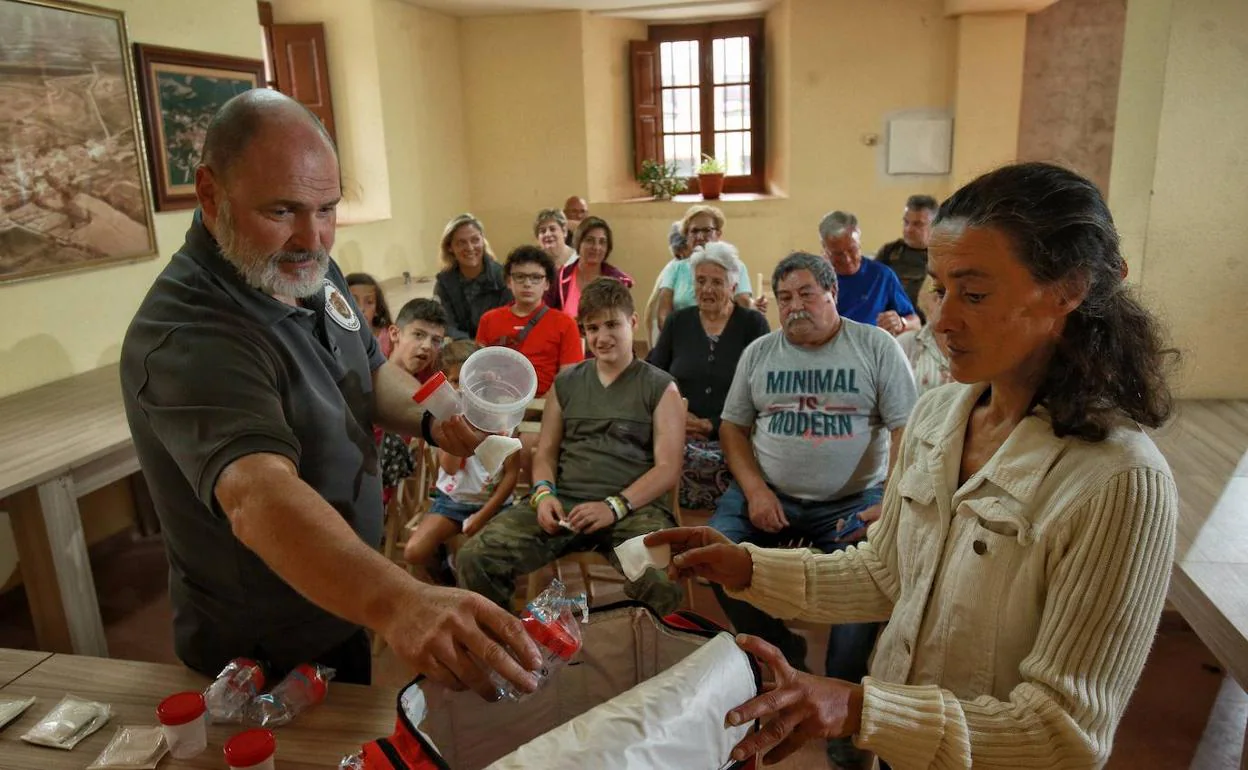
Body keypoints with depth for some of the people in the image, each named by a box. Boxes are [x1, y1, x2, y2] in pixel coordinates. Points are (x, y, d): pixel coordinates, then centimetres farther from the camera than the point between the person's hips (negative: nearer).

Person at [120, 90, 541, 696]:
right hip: (260, 662, -8)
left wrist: (433, 419, -13)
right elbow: (258, 497, -49)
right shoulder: (187, 340, -34)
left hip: (342, 604, 8)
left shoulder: (309, 271, -5)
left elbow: (371, 371, 8)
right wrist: (397, 601, -66)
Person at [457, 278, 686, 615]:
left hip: (633, 508, -3)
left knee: (664, 583, -36)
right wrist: (544, 492, -4)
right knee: (475, 558, -20)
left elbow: (668, 468, 0)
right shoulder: (565, 383, 19)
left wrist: (615, 506, -15)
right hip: (563, 503, 3)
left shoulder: (660, 387, 8)